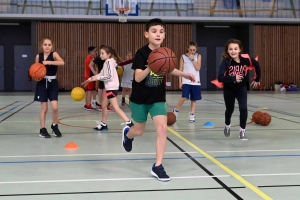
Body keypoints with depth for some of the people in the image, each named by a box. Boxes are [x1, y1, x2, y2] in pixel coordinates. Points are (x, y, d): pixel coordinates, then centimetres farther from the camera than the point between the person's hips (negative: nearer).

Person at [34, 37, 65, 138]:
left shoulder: (54, 54, -6)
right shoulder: (38, 56, 1)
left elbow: (62, 62, -26)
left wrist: (48, 62, -30)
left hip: (52, 83, -1)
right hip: (42, 83, 1)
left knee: (55, 107, -8)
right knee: (44, 108, 4)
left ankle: (54, 126, 16)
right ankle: (42, 129, 16)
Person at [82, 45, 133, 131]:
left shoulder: (109, 62, -14)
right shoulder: (107, 62, 14)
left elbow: (110, 76, -20)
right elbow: (101, 74, 19)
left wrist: (98, 78, -18)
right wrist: (90, 79, 18)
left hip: (112, 88, -10)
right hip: (109, 87, 10)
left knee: (116, 108, -12)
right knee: (104, 105, 18)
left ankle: (129, 123, -15)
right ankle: (103, 125, 28)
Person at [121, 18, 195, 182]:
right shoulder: (141, 53, -18)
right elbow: (138, 78, -29)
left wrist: (184, 74, 6)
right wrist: (149, 68, -47)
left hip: (158, 99, 3)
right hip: (140, 99, -3)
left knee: (162, 128, -13)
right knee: (139, 131, 13)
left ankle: (157, 166, -3)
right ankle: (127, 134, 52)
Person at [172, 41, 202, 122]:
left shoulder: (198, 56, 5)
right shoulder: (183, 57, 2)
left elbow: (198, 68, -6)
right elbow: (180, 70, 3)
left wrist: (192, 59, -11)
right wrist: (180, 82, -1)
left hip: (196, 81, 2)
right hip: (186, 81, -2)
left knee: (193, 99, 6)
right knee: (184, 97, -16)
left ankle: (192, 115, 15)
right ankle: (176, 110, 5)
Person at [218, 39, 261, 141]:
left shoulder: (245, 59, -21)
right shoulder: (226, 61, -28)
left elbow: (257, 65, 0)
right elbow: (220, 78, -38)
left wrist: (257, 79, 8)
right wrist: (234, 78, -49)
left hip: (241, 88, 1)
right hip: (228, 89, -1)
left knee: (243, 108, -14)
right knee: (230, 109, 17)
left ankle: (242, 130, 5)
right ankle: (227, 126, 47)